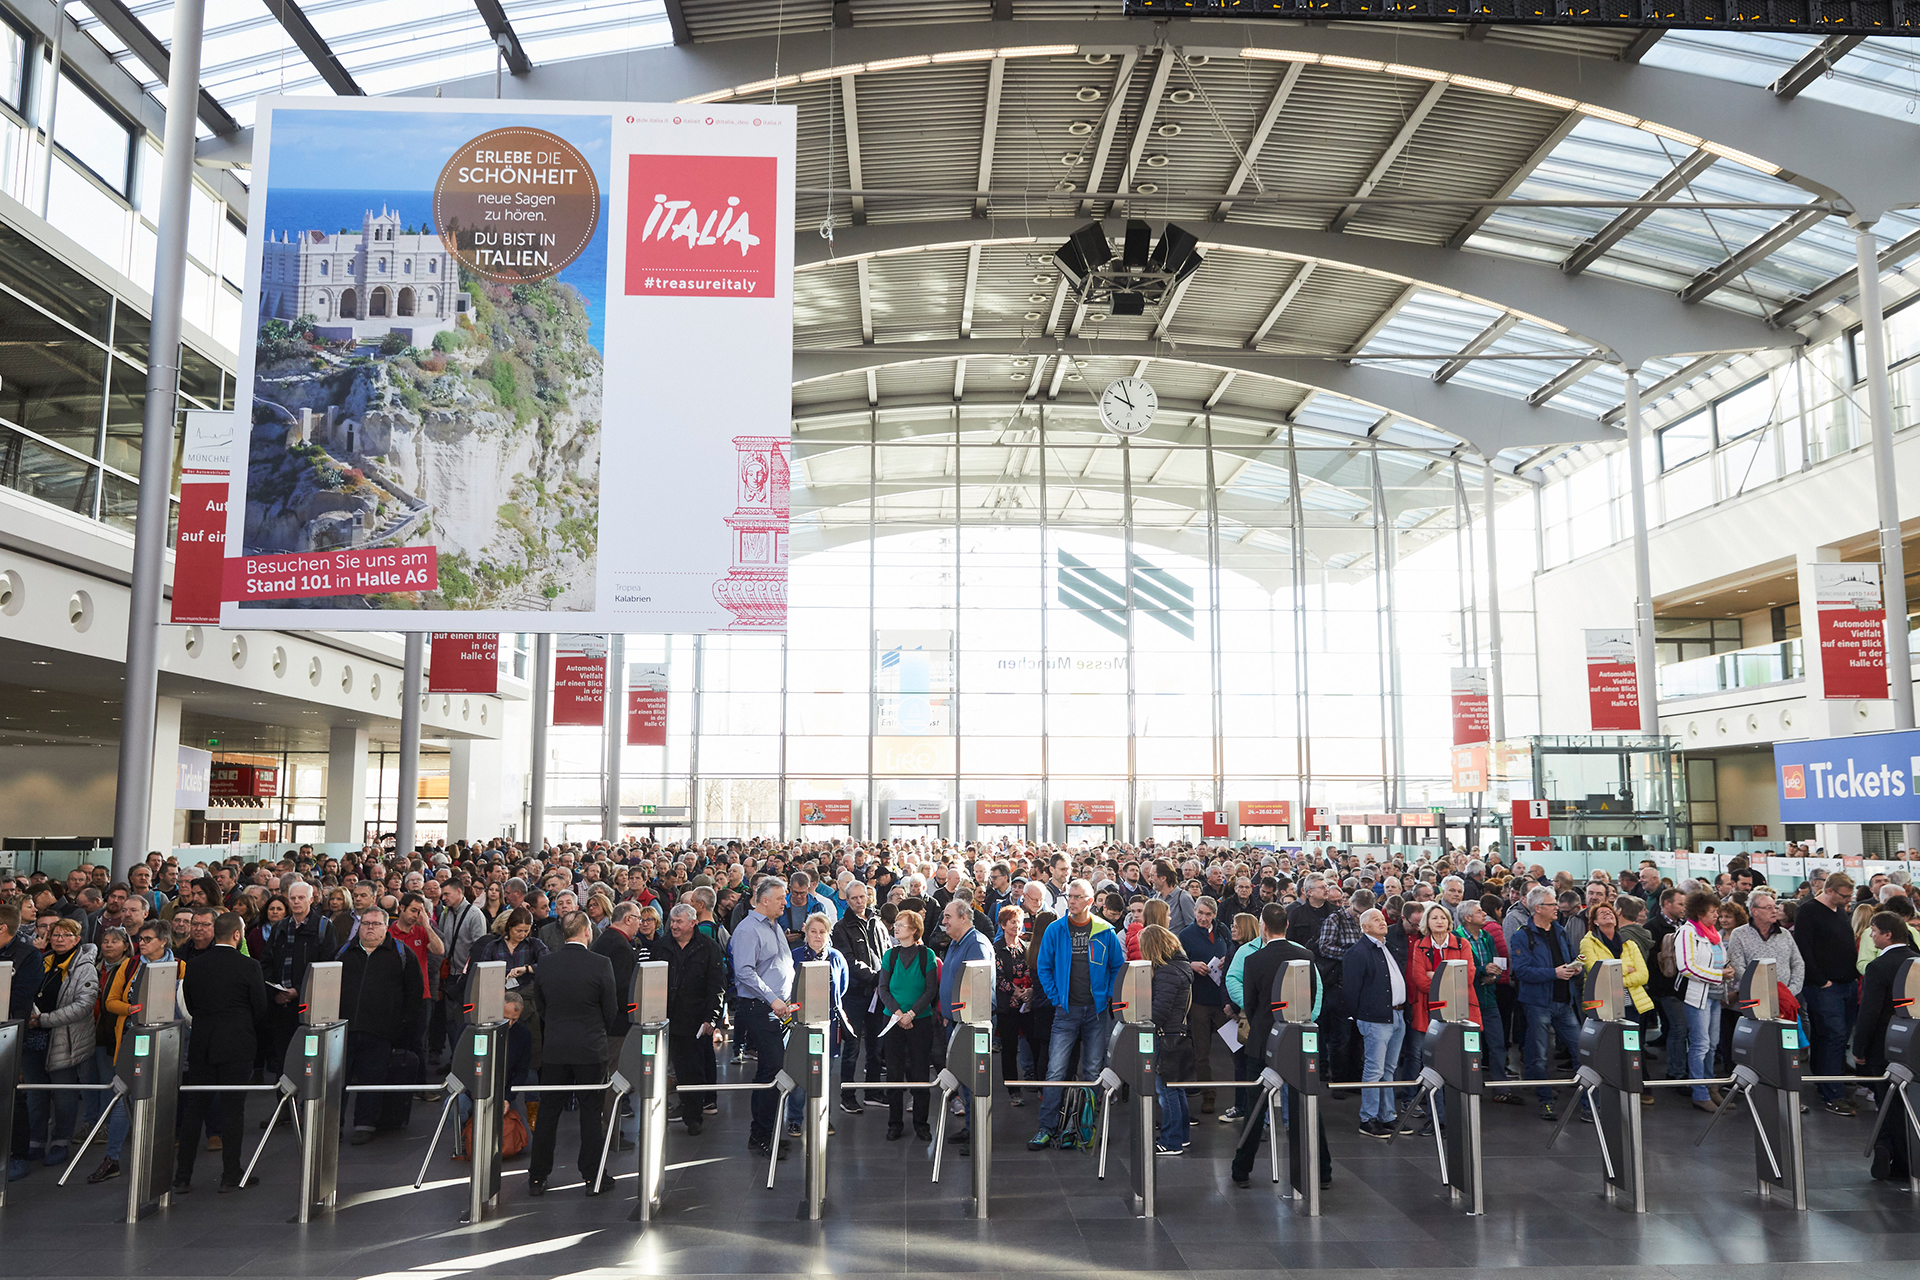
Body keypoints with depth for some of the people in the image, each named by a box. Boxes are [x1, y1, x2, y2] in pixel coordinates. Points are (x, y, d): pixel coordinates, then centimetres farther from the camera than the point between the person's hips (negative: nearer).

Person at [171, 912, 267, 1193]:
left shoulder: (194, 966, 3)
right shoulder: (249, 966, -10)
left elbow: (189, 1004, 10)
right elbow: (260, 1009, -5)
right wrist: (251, 1037, 15)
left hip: (200, 1046, 4)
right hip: (237, 1046, -4)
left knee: (193, 1109, 11)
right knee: (233, 1109, 2)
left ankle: (181, 1177, 14)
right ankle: (230, 1177, 6)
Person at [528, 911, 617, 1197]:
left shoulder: (544, 965, -2)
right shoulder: (600, 964, -12)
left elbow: (539, 1006, 8)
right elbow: (611, 1009, -5)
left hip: (554, 1048, 3)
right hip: (591, 1048, -3)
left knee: (547, 1112, 11)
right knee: (591, 1112, 6)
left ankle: (537, 1178, 16)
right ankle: (593, 1178, 10)